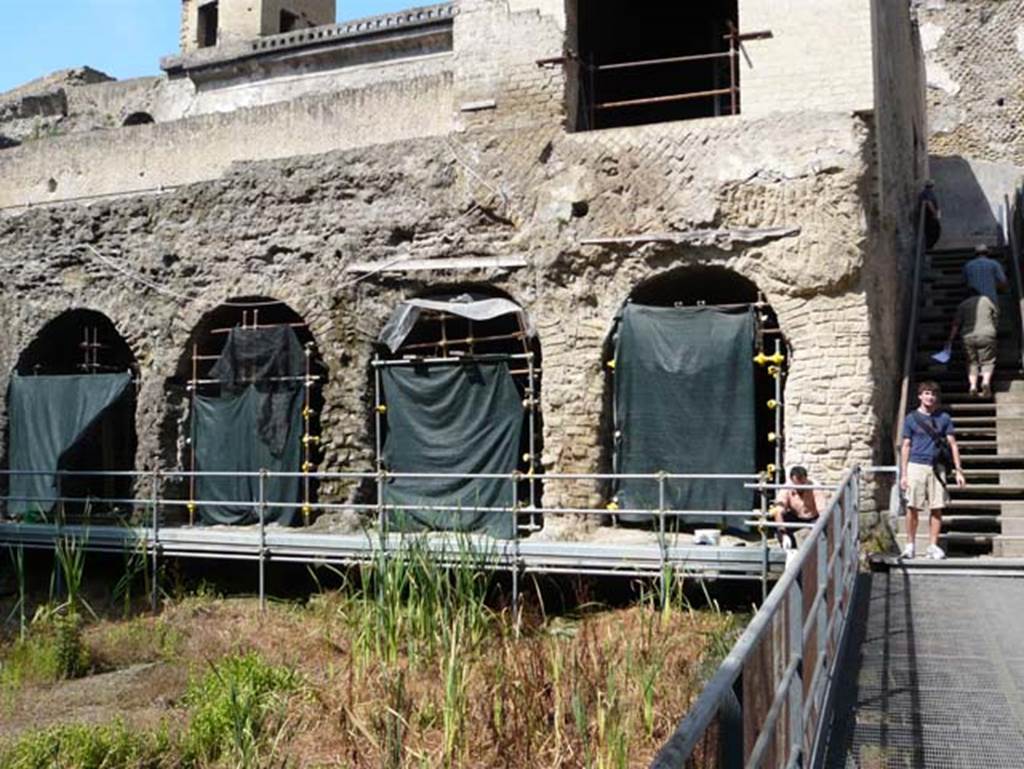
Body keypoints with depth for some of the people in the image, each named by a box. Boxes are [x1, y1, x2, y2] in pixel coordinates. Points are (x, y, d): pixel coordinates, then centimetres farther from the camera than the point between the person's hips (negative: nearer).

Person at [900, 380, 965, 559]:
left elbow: (953, 445, 9)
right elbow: (906, 447, 7)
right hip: (916, 466, -1)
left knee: (936, 508, 1)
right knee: (912, 508, -2)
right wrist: (903, 474, 1)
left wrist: (959, 471, 2)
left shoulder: (944, 418, 9)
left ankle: (933, 546, 10)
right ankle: (910, 545, 8)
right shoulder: (911, 418, 6)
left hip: (937, 467, 1)